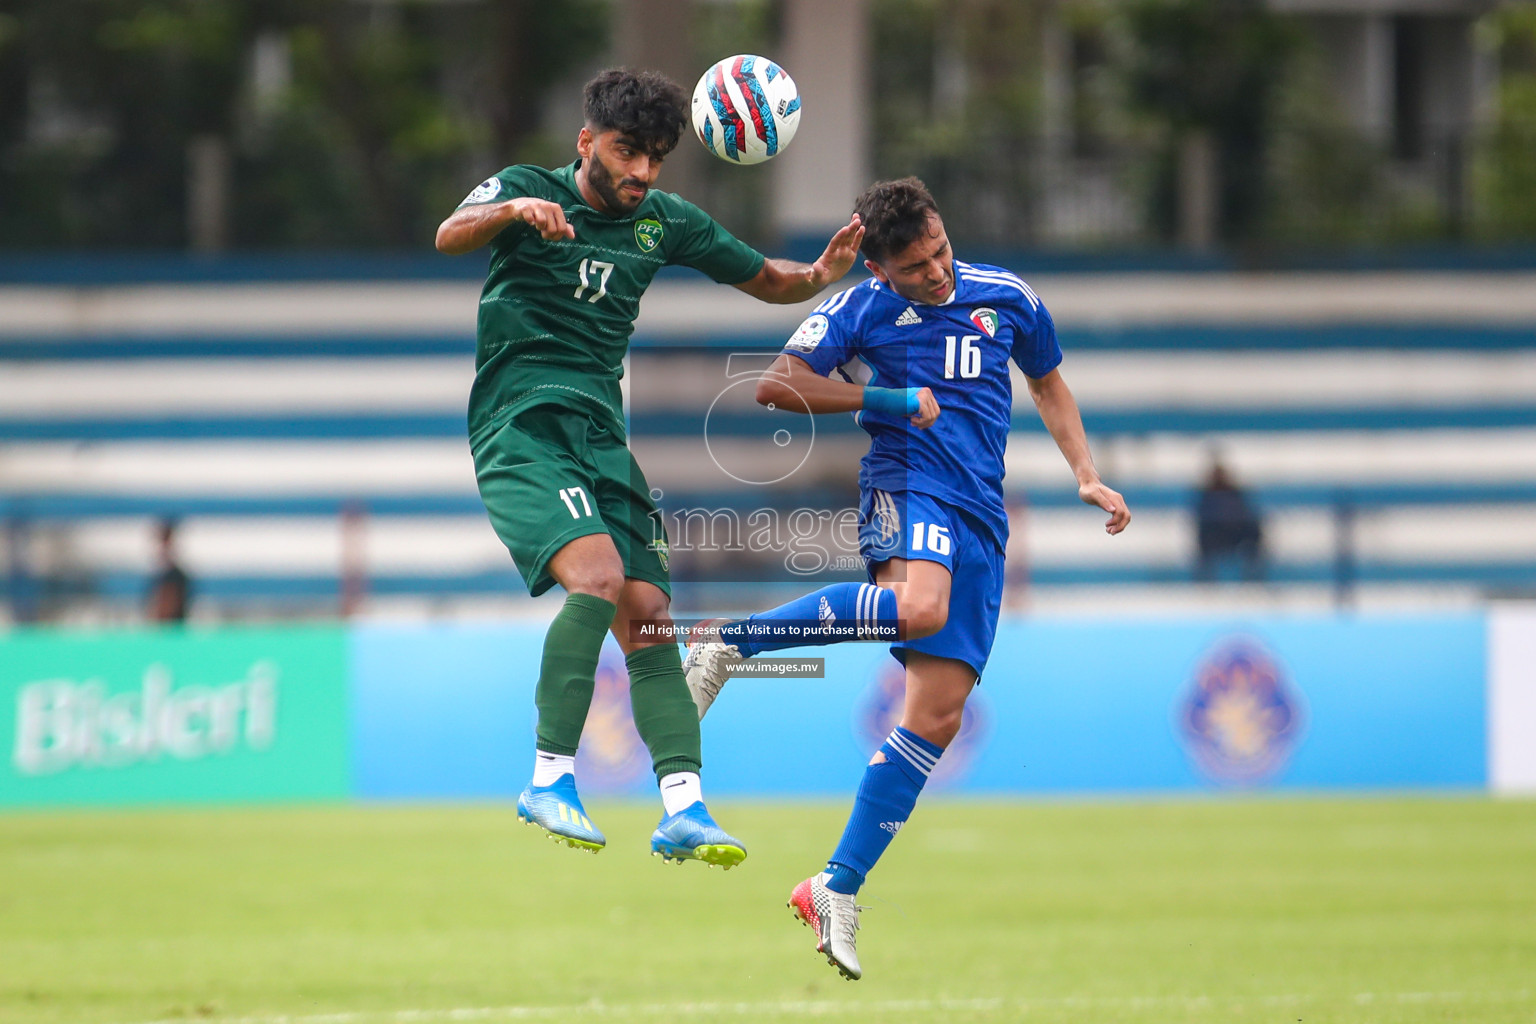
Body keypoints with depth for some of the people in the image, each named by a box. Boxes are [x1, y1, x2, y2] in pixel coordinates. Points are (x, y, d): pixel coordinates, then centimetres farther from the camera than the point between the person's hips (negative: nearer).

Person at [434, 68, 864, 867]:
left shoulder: (666, 223, 12)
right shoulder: (528, 190, -2)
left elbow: (764, 280, 21)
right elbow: (451, 236, -23)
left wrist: (819, 275, -2)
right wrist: (513, 211, -45)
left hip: (600, 434, 6)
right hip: (518, 430, -6)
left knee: (648, 614, -5)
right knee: (598, 574, -26)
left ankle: (682, 809, -7)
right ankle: (550, 779, -21)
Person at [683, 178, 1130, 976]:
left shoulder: (1006, 298, 12)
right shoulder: (860, 310, 1)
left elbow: (1047, 382, 29)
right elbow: (776, 384, -3)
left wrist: (1087, 478, 19)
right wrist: (885, 399, -9)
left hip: (979, 519, 5)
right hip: (909, 483, -5)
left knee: (938, 715, -2)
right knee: (918, 604, -40)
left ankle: (837, 890, 4)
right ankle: (731, 638, -28)